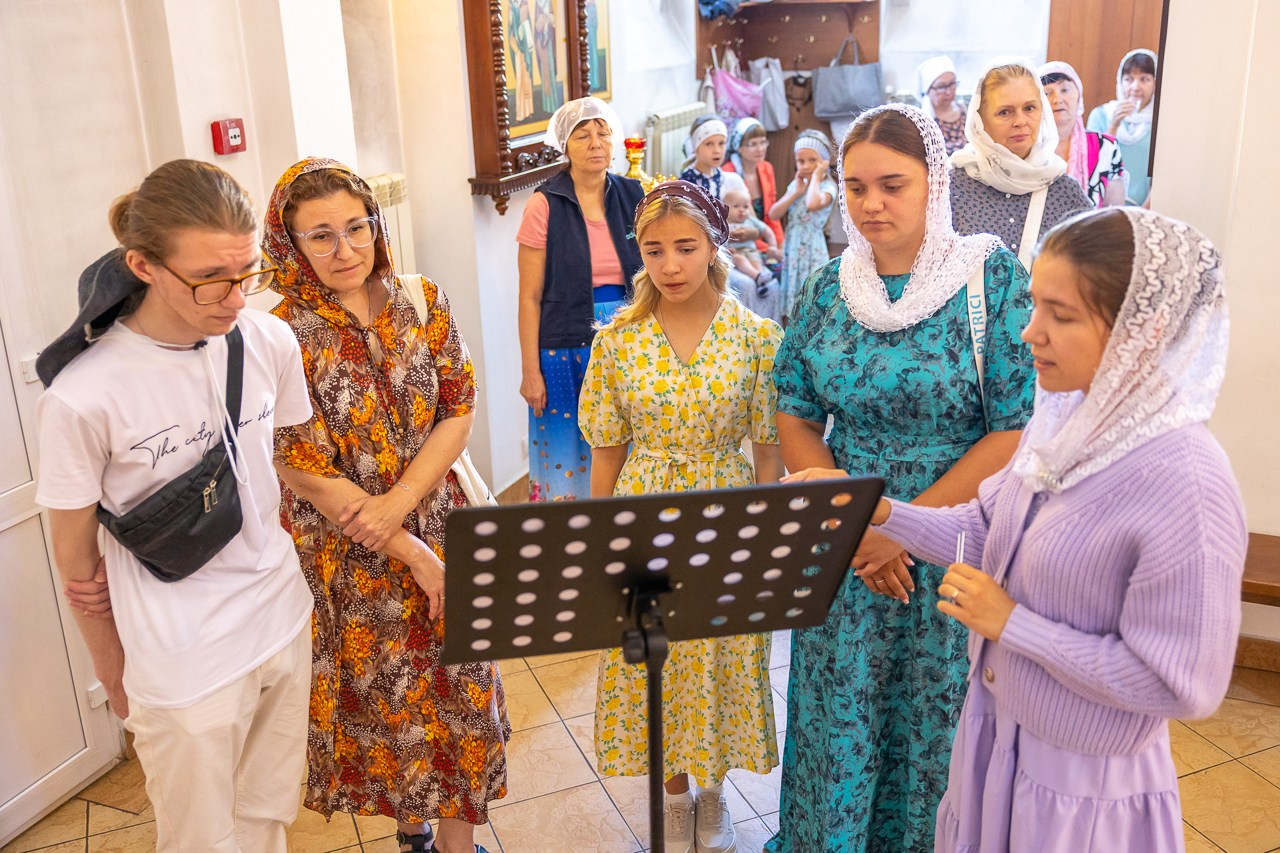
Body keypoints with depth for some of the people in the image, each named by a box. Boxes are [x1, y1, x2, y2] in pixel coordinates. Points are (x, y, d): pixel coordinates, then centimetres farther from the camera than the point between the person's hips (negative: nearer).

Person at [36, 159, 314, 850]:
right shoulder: (82, 396, -20)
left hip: (285, 620, 4)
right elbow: (75, 558, -7)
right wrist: (116, 679, 5)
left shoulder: (269, 341, -8)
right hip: (183, 663, -4)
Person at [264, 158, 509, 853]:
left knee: (459, 685, 11)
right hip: (345, 554, -3)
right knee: (384, 694, 15)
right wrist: (414, 556, -14)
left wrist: (398, 502, -19)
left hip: (436, 525, 3)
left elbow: (459, 411, -3)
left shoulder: (422, 301, -3)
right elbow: (306, 476, -15)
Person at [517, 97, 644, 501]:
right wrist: (530, 370, -9)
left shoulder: (632, 196, 5)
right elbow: (530, 296, -6)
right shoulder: (545, 206, -6)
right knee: (568, 462, 4)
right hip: (566, 348, -3)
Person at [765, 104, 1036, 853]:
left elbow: (1018, 430, -14)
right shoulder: (830, 287, 1)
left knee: (938, 726, 12)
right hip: (844, 554, 3)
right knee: (839, 721, 14)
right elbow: (795, 415, 3)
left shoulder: (993, 277, -10)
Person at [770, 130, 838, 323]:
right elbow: (773, 214, 2)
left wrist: (816, 176, -21)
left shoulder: (827, 186, -12)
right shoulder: (796, 184, 9)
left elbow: (813, 204, -36)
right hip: (792, 248, 7)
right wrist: (796, 192, -7)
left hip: (812, 250, -7)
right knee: (793, 300, 13)